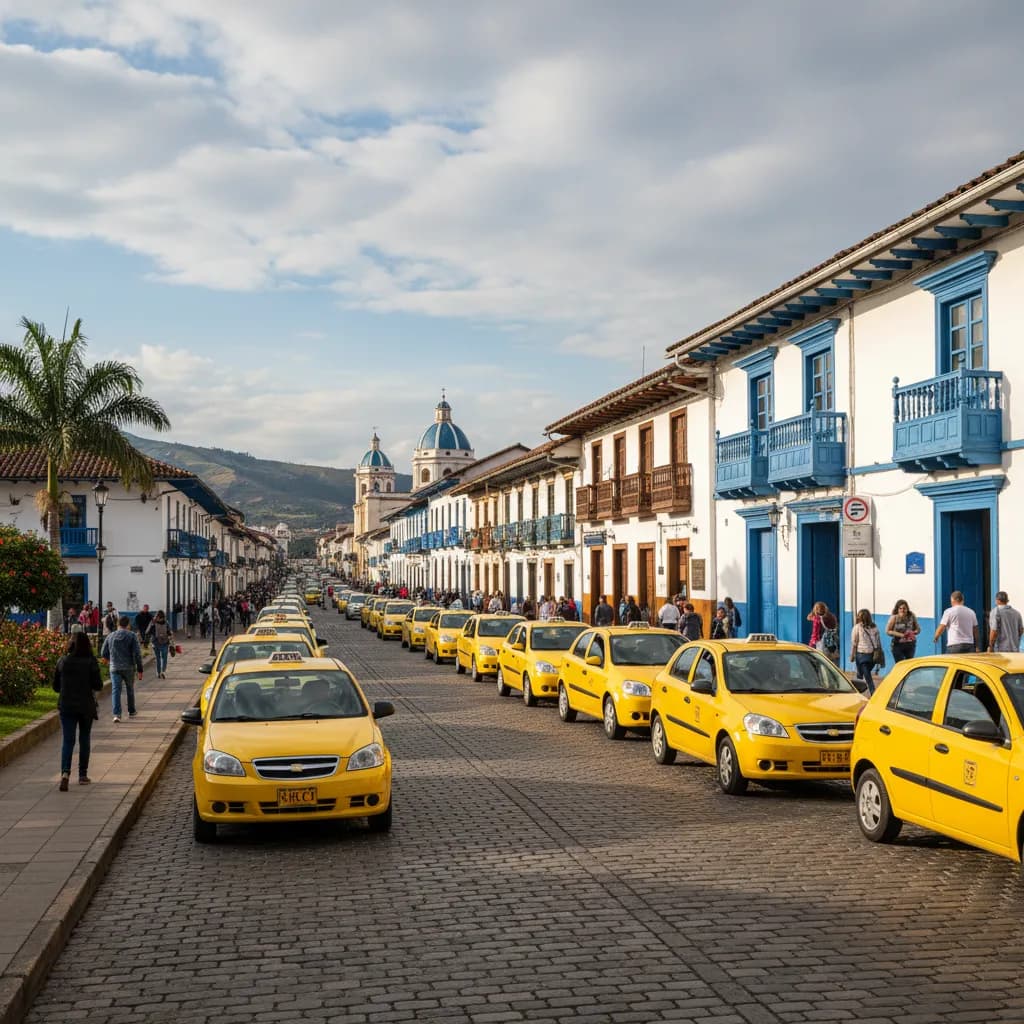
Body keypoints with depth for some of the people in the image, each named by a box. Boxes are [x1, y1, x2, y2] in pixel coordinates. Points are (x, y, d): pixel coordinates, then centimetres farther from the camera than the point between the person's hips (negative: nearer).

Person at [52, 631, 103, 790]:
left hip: (66, 706, 1)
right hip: (86, 706, -1)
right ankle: (82, 775, 20)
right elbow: (98, 686, -10)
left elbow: (56, 686, 5)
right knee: (84, 740, 14)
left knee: (68, 741, 2)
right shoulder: (91, 662, -9)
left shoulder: (63, 661, -1)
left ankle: (65, 772, -20)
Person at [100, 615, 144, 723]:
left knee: (116, 691, -2)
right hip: (129, 668, -1)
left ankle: (117, 714, -16)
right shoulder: (132, 636, -5)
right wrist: (139, 670, -6)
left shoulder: (110, 636, 4)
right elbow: (137, 654, -10)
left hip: (114, 668, 1)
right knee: (130, 690, 16)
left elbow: (103, 654, 11)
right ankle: (131, 712, 29)